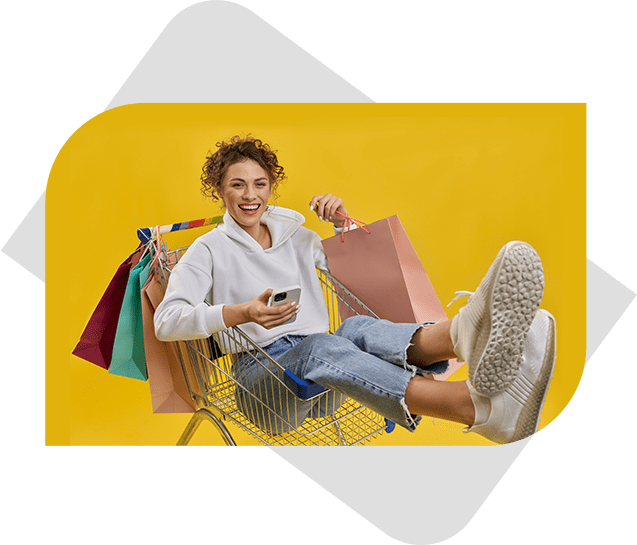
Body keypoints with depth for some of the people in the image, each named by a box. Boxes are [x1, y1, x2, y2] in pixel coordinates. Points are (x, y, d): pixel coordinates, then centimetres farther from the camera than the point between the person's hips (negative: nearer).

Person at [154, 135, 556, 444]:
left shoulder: (296, 236, 22)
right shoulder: (210, 249, 8)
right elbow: (166, 322, -6)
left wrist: (344, 223, 7)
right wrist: (241, 313, -23)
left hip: (321, 371, 4)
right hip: (260, 372, -4)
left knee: (358, 328, -32)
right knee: (323, 346, -38)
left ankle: (463, 334, -67)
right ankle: (481, 405, -65)